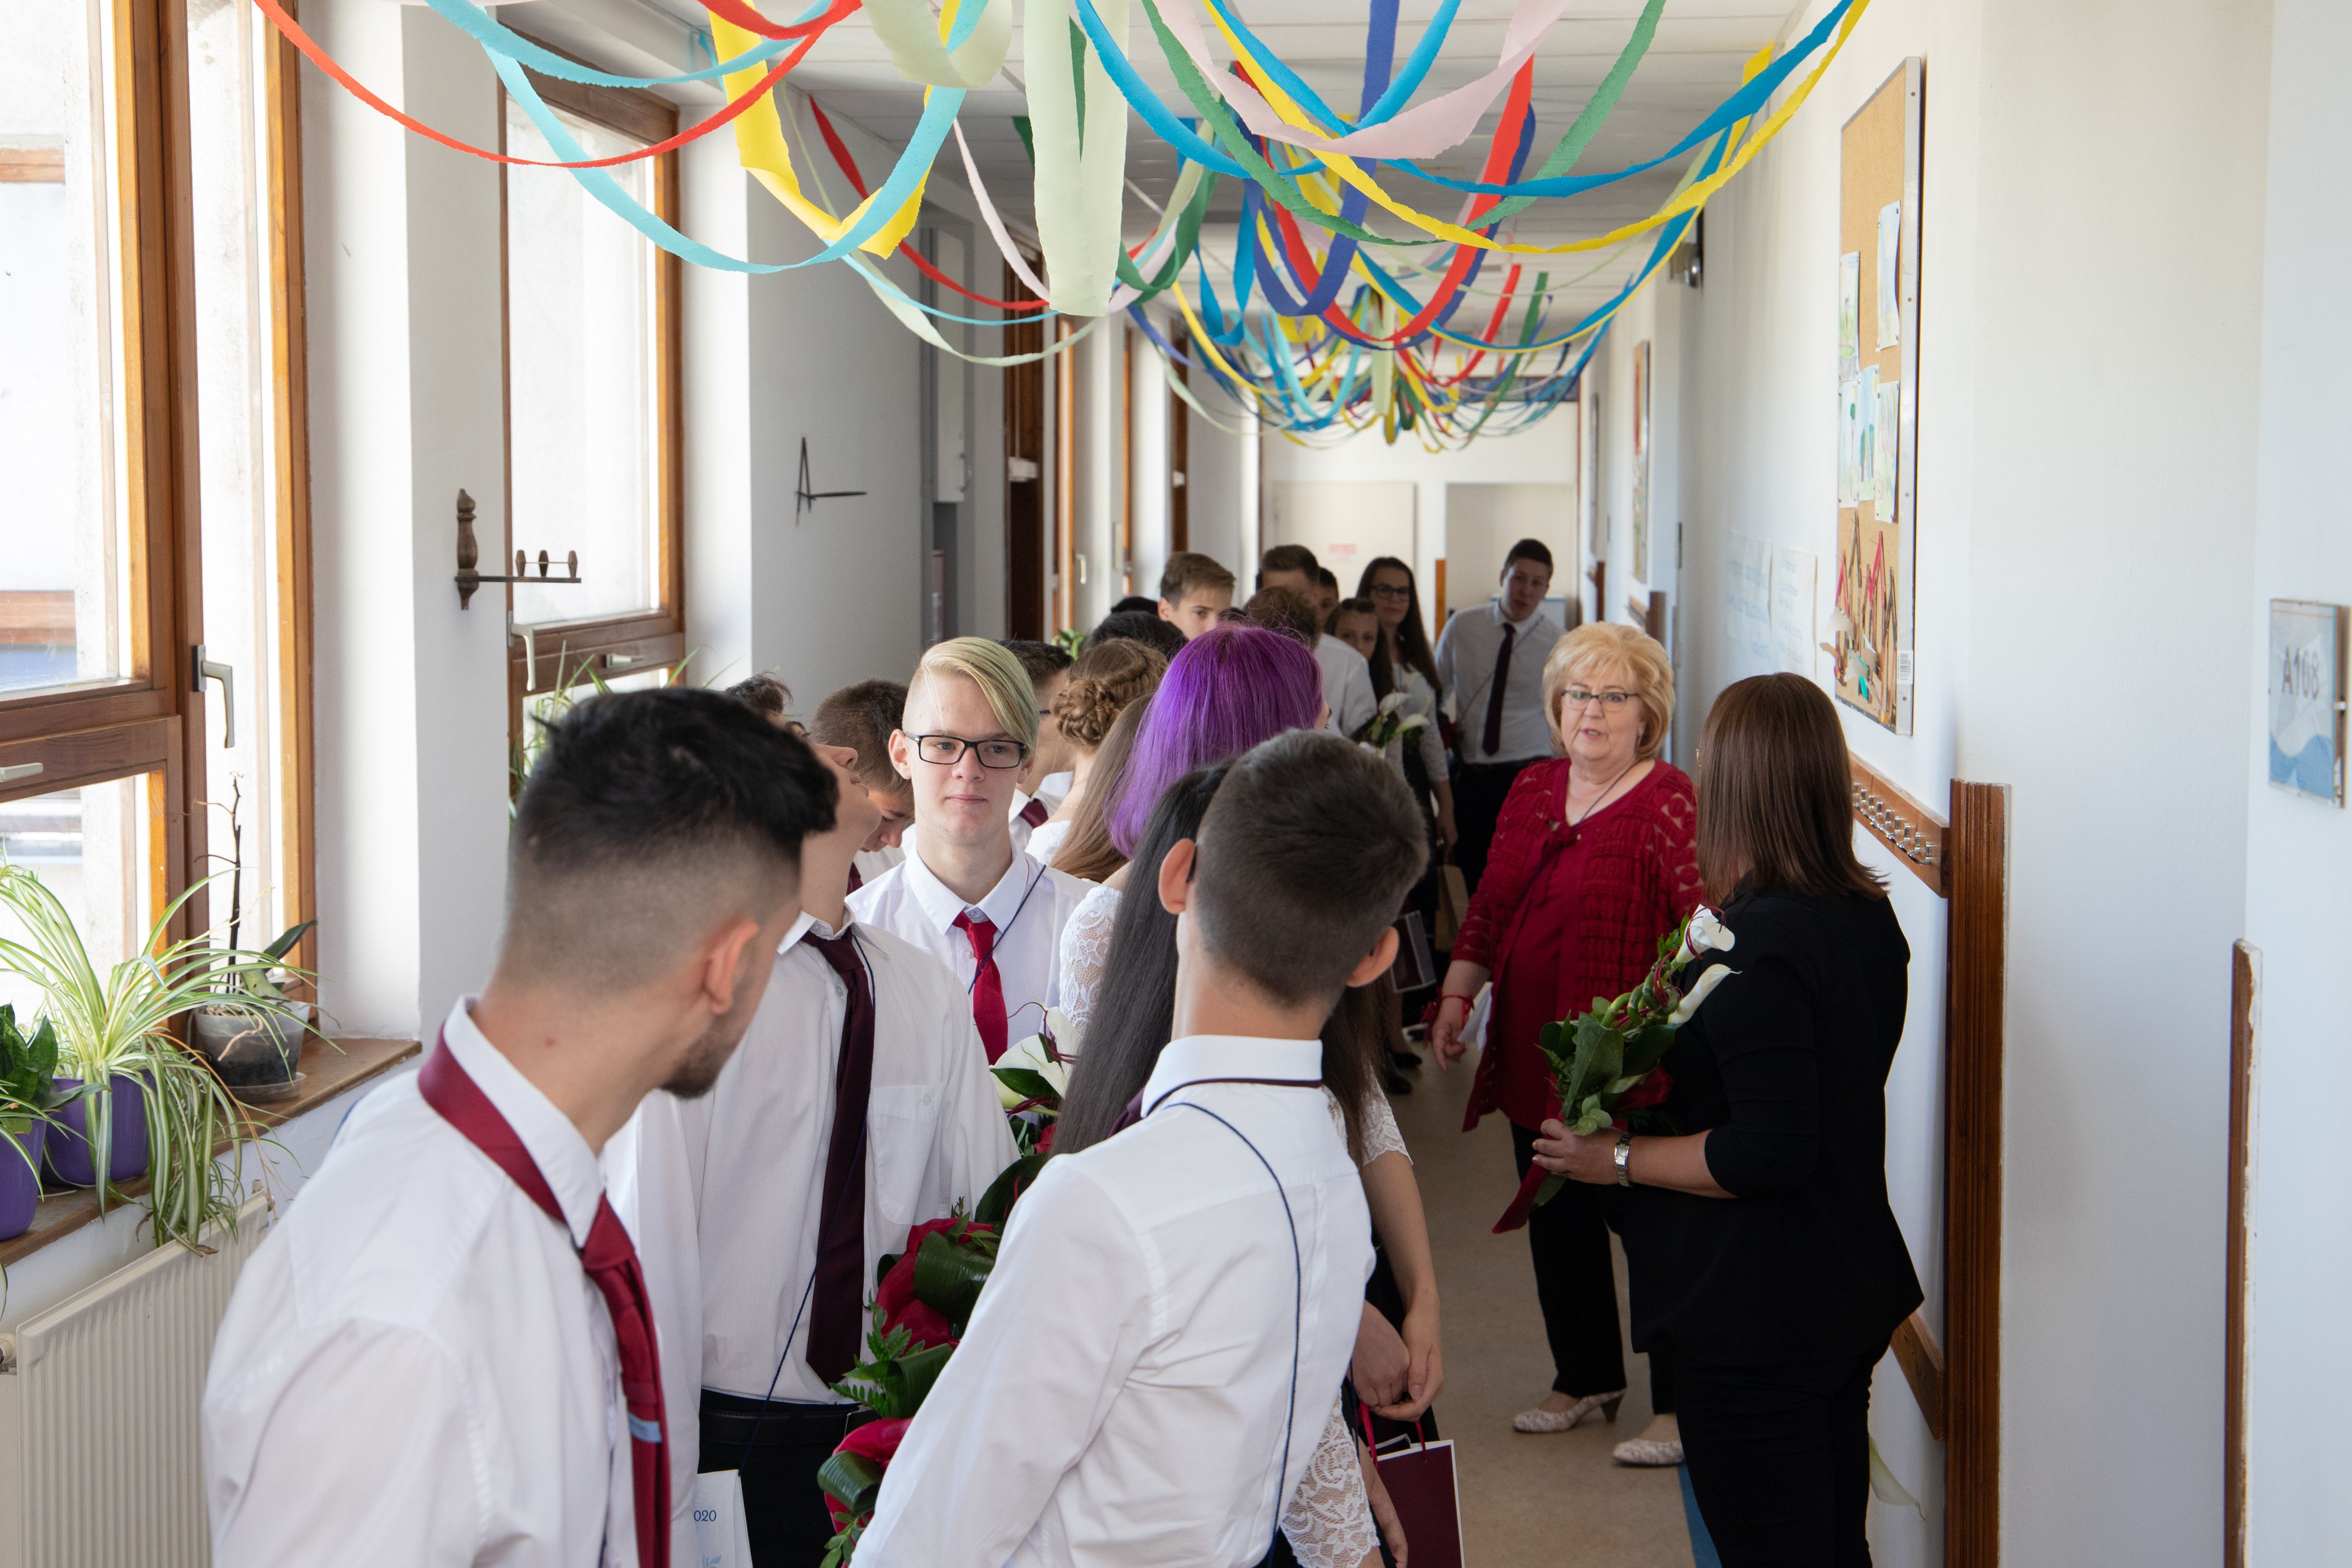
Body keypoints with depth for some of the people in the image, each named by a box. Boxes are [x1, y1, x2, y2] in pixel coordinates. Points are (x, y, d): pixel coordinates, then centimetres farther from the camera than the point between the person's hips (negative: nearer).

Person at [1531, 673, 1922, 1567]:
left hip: (1755, 1318, -9)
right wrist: (1664, 1071, 18)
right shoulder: (1869, 918, 4)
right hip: (1851, 1293, 9)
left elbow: (1768, 1154, -27)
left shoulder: (1755, 945, -23)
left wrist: (1620, 1158, -15)